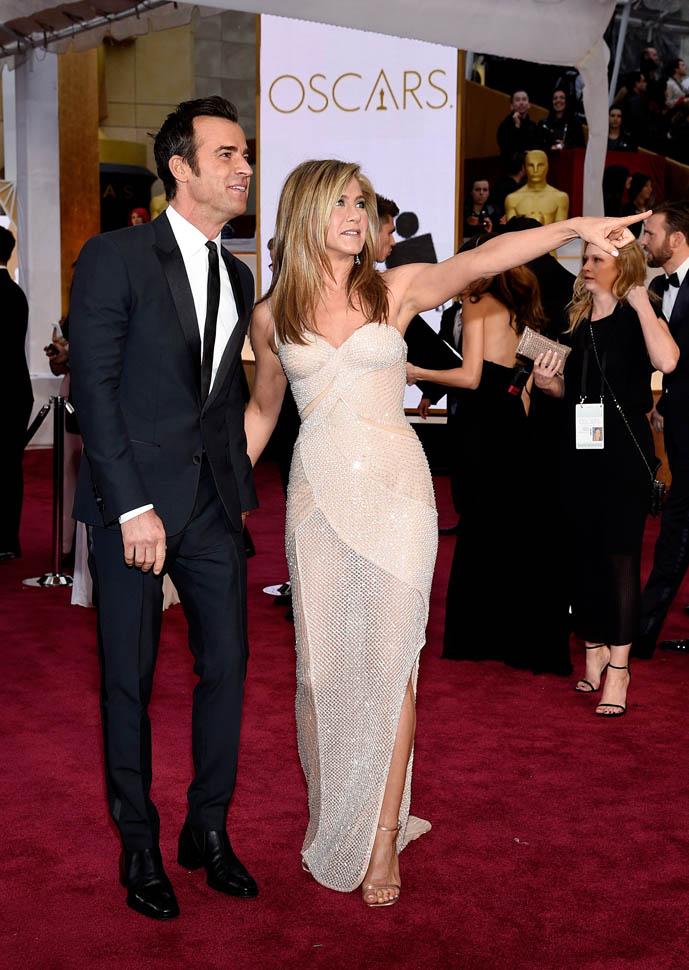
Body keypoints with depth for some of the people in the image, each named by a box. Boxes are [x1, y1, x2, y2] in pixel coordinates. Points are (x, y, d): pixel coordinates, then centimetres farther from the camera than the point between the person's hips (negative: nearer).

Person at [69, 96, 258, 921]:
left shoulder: (237, 277, 12)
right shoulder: (114, 258, -7)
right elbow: (94, 391, -12)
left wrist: (240, 486, 6)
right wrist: (133, 508, -16)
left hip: (213, 503, 6)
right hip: (132, 500, -5)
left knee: (226, 665, 7)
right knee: (129, 678, 6)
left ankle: (207, 831, 25)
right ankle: (138, 846, 22)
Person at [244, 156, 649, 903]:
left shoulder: (397, 290, 2)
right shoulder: (272, 317, 6)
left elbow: (483, 259, -14)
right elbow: (262, 409, 19)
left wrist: (574, 228, -27)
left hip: (395, 490, -1)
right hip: (317, 495, 1)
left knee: (389, 660, -2)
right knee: (321, 665, 6)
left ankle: (382, 837, 8)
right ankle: (330, 819, 24)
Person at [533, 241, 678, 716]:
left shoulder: (637, 318, -6)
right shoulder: (579, 320, 12)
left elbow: (667, 360, -29)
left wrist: (640, 300, -21)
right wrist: (549, 382, -1)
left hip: (624, 449, -6)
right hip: (580, 447, 6)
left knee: (620, 553, -3)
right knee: (585, 551, 9)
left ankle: (618, 667, 3)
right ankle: (595, 649, 23)